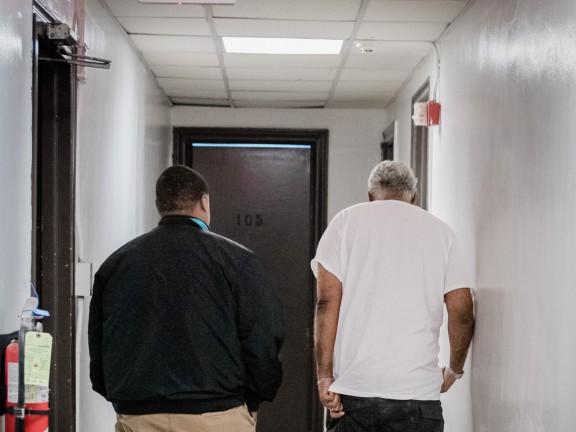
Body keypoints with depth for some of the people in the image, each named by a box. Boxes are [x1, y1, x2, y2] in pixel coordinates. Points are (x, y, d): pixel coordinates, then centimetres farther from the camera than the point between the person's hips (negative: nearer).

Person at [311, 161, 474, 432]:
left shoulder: (346, 221, 6)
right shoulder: (440, 231, 9)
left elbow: (327, 302, -5)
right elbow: (462, 313, 3)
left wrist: (324, 376, -5)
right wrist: (454, 371, 19)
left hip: (352, 388, 0)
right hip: (418, 390, 0)